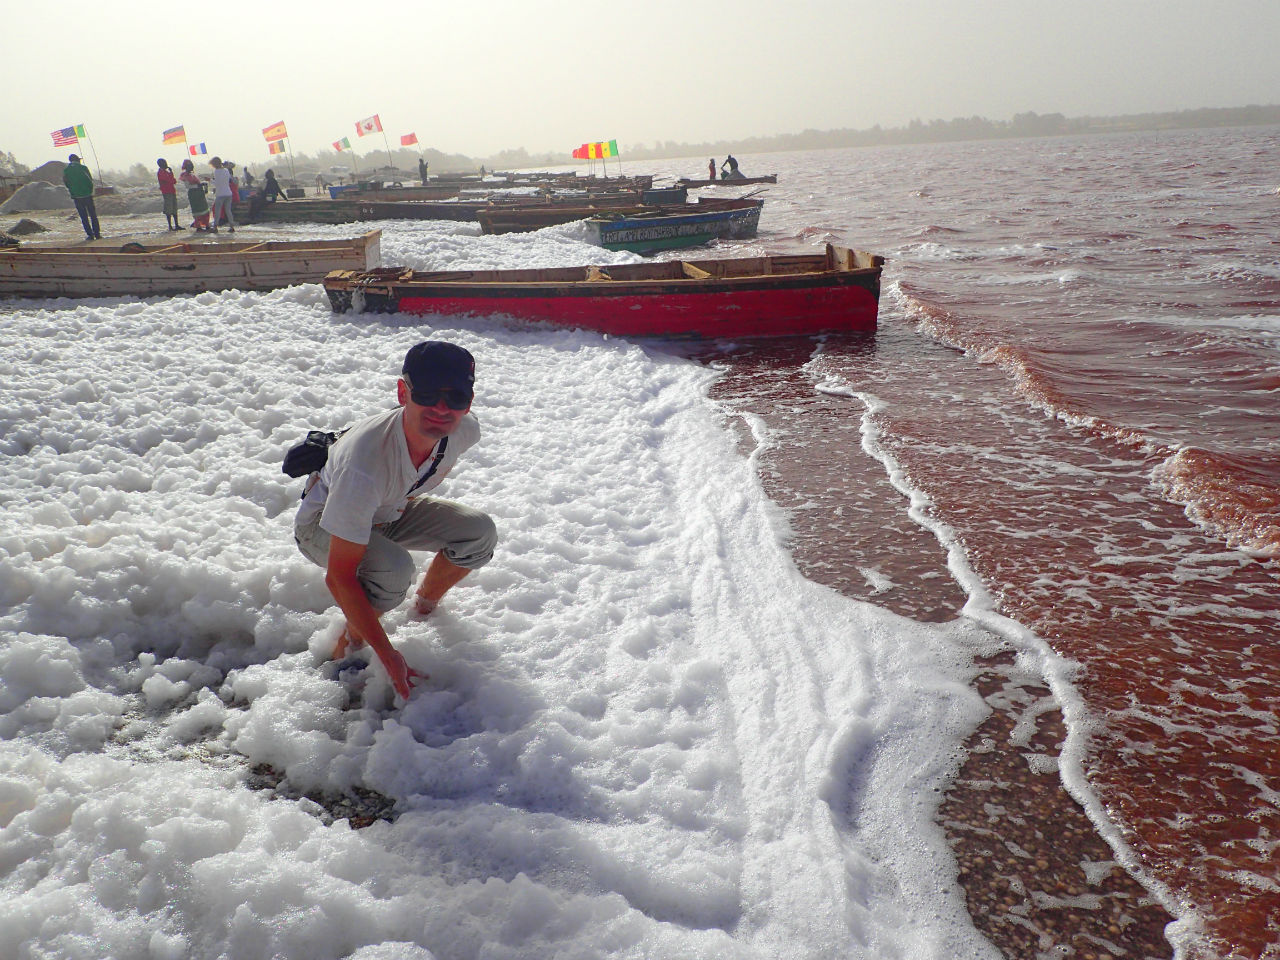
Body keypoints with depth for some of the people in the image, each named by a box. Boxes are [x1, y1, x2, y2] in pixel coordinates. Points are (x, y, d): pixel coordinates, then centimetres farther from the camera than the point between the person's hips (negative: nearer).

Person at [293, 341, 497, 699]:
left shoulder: (466, 430, -25)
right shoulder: (365, 463, -43)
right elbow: (339, 577, -36)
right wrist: (388, 656, -32)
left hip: (391, 510, 6)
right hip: (322, 522, -6)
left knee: (479, 531, -14)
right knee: (394, 569, -35)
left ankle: (426, 605, 12)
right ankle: (350, 643, -4)